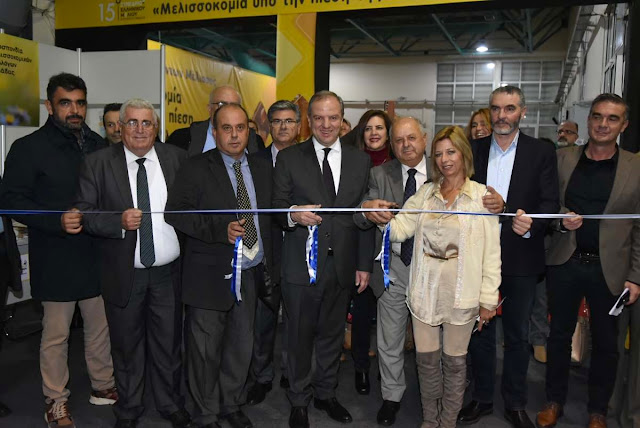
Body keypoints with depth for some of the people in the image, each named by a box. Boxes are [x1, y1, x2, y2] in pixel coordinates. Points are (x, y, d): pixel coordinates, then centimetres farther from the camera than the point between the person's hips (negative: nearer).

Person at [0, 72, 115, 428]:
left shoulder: (99, 146, 8)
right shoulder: (29, 148, -5)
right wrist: (60, 221, -21)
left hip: (98, 255, 4)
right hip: (56, 260, -4)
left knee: (101, 326, 14)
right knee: (56, 334, 7)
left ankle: (103, 385, 33)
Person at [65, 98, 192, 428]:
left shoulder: (177, 159, 0)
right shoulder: (97, 163, -4)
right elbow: (84, 214, -6)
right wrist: (120, 222, -23)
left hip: (168, 273, 1)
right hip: (123, 274, 0)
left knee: (168, 345, 15)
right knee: (127, 347, 16)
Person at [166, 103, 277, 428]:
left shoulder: (263, 168, 8)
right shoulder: (195, 168, -6)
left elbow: (272, 215, 12)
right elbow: (175, 214, -12)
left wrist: (271, 263, 7)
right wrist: (220, 229, -24)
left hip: (252, 274, 4)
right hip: (210, 276, -4)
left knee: (241, 346, 16)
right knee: (205, 349, 8)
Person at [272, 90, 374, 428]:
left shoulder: (360, 160, 6)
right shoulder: (289, 158, -2)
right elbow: (277, 209, -2)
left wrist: (364, 265, 4)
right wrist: (293, 214, -26)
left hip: (342, 265, 3)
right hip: (301, 264, -2)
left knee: (333, 334, 17)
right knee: (300, 336, 11)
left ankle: (326, 394, 38)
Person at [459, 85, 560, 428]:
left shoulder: (542, 153, -2)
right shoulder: (473, 150, 4)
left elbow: (550, 203, -8)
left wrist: (532, 225, -27)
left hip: (521, 258, -1)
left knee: (518, 335, 12)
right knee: (479, 331, 14)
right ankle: (482, 398, 32)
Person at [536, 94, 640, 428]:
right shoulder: (563, 159, 2)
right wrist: (562, 219, -14)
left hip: (609, 269, -1)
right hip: (564, 263, 1)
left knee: (605, 343, 13)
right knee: (559, 334, 13)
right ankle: (554, 401, 32)